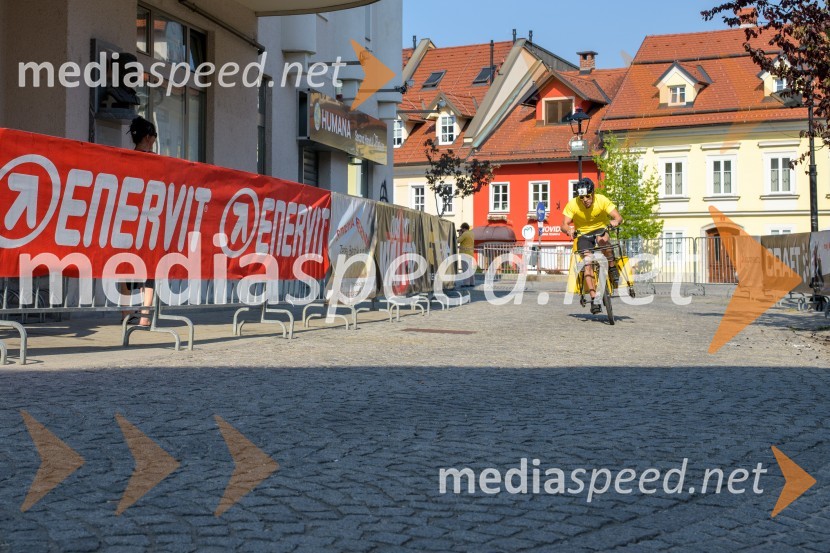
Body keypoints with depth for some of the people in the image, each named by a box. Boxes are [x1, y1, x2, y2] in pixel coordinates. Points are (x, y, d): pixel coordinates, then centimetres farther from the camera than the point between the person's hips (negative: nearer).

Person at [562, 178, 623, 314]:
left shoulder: (602, 200, -19)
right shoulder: (572, 204, -18)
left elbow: (618, 217, -22)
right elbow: (564, 224, -21)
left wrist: (615, 221, -46)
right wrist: (569, 230, -44)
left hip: (600, 229, 0)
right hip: (583, 234, 1)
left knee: (603, 239, -38)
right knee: (588, 263, -19)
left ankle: (612, 267, -14)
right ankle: (594, 299, -18)